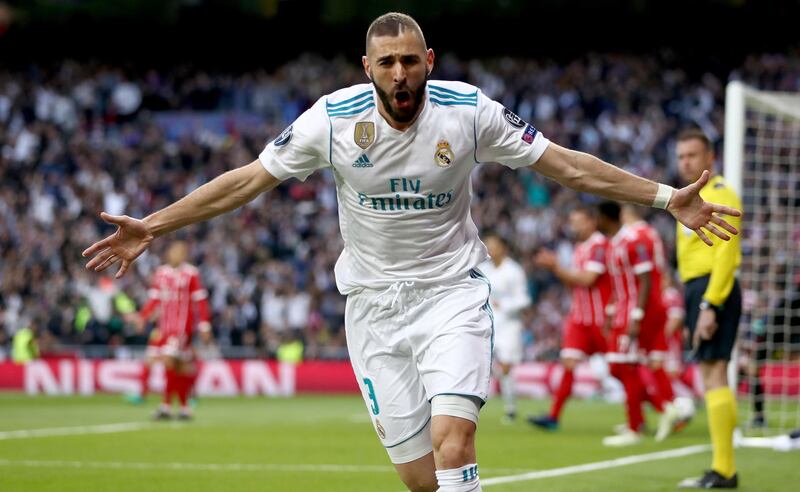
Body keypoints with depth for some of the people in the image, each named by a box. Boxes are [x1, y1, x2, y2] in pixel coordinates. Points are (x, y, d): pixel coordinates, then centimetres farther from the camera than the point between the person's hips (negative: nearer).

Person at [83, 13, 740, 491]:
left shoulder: (469, 110, -8)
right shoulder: (332, 118, -8)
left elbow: (567, 165, -1)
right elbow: (247, 181, 0)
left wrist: (667, 199, -4)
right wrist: (152, 227, -3)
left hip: (453, 290, -1)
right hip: (374, 300, 1)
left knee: (451, 437, -23)